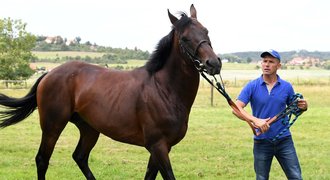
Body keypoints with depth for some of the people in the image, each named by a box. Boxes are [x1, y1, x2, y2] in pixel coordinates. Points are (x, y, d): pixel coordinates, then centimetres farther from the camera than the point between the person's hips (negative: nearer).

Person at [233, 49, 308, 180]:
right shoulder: (252, 86, -4)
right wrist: (255, 120, -28)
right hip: (261, 142, -1)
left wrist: (303, 107, -9)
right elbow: (236, 109, -13)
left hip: (284, 140, 1)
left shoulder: (287, 87, 3)